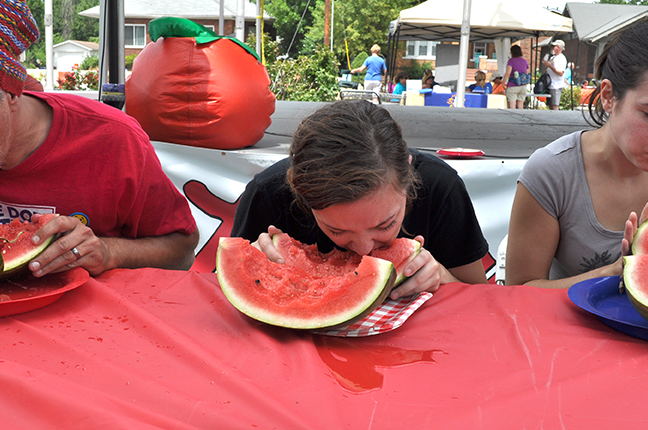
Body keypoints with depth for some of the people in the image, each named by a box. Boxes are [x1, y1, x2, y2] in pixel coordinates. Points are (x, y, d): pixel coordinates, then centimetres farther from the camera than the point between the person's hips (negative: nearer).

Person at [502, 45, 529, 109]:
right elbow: (527, 73, 11)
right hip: (523, 86, 5)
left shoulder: (511, 60, -7)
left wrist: (504, 83, -8)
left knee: (512, 105, -4)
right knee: (520, 105, 8)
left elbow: (508, 73, -17)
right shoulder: (525, 61, 9)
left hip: (512, 86, -5)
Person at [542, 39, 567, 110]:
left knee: (554, 107, -13)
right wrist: (545, 63, 7)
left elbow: (561, 73, -19)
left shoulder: (561, 58, -9)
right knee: (550, 106, 9)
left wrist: (550, 66, -21)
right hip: (550, 85, 9)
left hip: (556, 86, -9)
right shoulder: (552, 57, 18)